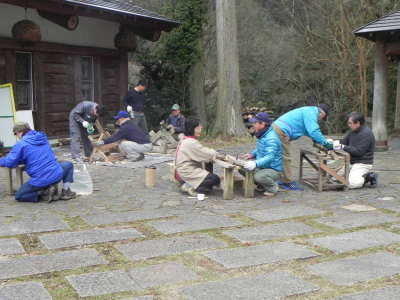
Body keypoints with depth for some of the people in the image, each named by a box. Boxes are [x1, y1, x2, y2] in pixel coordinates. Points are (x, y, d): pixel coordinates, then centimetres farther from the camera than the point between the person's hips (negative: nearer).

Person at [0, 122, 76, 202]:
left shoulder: (21, 144, -5)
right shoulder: (42, 138, 14)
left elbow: (9, 162, -8)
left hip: (40, 181, -4)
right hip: (56, 175, 4)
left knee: (18, 196, 18)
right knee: (68, 165, 33)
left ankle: (45, 193, -4)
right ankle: (65, 191, 14)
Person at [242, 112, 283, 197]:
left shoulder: (271, 139, -25)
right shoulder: (262, 135, 7)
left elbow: (270, 157, -35)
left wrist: (256, 163, -49)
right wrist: (252, 154, 6)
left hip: (273, 170, -10)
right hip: (262, 167, 10)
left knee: (259, 177, -36)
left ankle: (273, 188, -4)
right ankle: (262, 186, 14)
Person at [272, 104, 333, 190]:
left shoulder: (308, 111, 24)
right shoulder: (311, 113, -9)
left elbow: (309, 130, 32)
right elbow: (313, 131, -18)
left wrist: (324, 140, 28)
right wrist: (325, 143, -12)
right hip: (282, 130, -11)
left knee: (283, 157, 16)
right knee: (285, 157, -6)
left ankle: (285, 180, 22)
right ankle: (287, 182, -1)